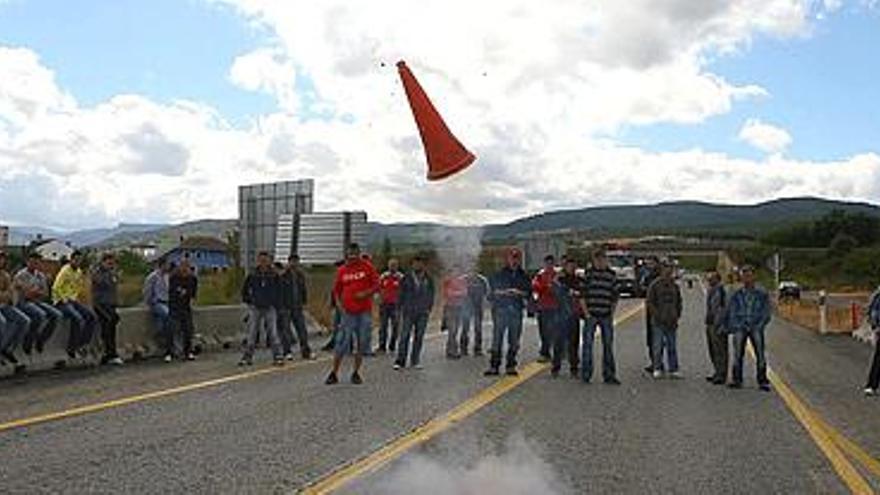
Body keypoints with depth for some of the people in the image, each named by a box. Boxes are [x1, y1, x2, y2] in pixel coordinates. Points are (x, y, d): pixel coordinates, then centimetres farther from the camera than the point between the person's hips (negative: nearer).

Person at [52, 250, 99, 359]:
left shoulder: (79, 272, 11)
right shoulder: (65, 271, -12)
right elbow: (56, 288, -18)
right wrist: (65, 300, -17)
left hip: (73, 301, 8)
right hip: (62, 302, -8)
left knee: (92, 316, -10)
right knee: (77, 318, -31)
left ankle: (82, 344, -4)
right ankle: (72, 348, -18)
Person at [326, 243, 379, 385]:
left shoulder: (367, 266, 0)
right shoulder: (342, 270, 5)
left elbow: (377, 284, 1)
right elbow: (336, 290, 13)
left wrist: (366, 293, -14)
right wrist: (339, 305, 0)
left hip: (365, 311, 0)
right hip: (348, 312, 0)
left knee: (362, 344, 7)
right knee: (342, 342, -4)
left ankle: (356, 373, 20)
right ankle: (334, 374, 5)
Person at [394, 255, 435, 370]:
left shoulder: (428, 279, 8)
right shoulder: (407, 278, 4)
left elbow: (431, 295, 13)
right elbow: (401, 294, 7)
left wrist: (429, 308, 3)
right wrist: (401, 308, 0)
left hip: (423, 313, 2)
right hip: (409, 312, -2)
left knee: (419, 337, 5)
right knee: (405, 336, -8)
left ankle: (415, 361, 12)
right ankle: (400, 361, -6)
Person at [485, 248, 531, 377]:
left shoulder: (524, 276, 10)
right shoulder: (499, 274, 5)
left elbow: (529, 292, 6)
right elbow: (493, 290, 2)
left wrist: (519, 292, -11)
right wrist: (503, 292, -13)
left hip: (516, 311, 2)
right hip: (501, 309, -2)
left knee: (514, 341, 5)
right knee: (497, 339, -6)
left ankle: (511, 366, 13)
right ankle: (494, 366, -2)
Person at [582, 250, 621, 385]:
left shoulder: (612, 274, 7)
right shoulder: (588, 273, -1)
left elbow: (614, 295, 12)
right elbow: (583, 294, -1)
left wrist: (612, 312, 6)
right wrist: (586, 312, -7)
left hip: (606, 315, 3)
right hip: (591, 314, -3)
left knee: (608, 345, 7)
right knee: (587, 343, -1)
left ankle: (609, 375, 17)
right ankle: (585, 375, 8)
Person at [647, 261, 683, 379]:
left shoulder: (674, 286, 10)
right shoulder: (655, 285, -3)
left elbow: (679, 302, 18)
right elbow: (649, 302, -5)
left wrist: (677, 315, 7)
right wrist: (658, 315, -11)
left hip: (672, 322, 4)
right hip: (659, 322, -4)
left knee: (672, 346, 8)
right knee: (658, 346, -2)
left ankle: (673, 369, 14)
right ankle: (657, 369, 6)